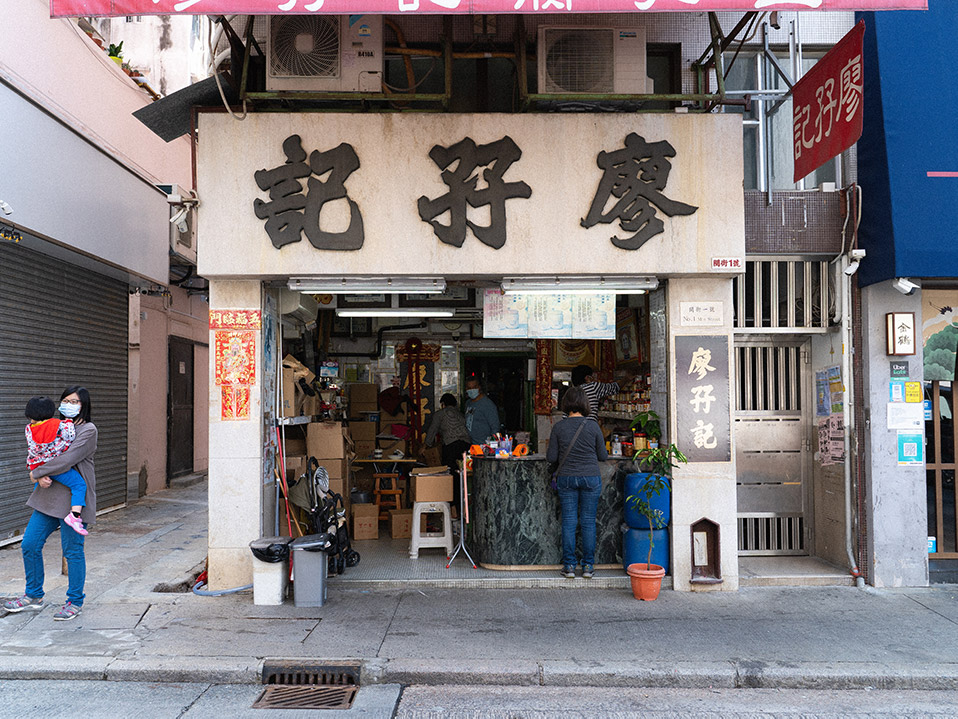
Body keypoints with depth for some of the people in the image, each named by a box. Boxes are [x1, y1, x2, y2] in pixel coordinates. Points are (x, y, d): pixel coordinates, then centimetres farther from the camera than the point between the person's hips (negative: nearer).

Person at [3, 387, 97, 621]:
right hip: (49, 495, 8)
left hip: (74, 499, -7)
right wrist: (42, 477, -8)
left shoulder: (88, 430, -9)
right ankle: (33, 596, 27)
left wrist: (36, 473, -11)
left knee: (72, 551, 1)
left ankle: (75, 602, 16)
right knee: (29, 545, 9)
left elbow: (68, 459, -19)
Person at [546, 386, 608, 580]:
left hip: (566, 478, 1)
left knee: (568, 522, 7)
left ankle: (569, 566, 10)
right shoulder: (592, 425, -7)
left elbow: (551, 457, -2)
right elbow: (603, 456, 0)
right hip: (590, 478, 0)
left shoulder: (559, 427, -6)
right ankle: (588, 565, 11)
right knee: (588, 522, 7)